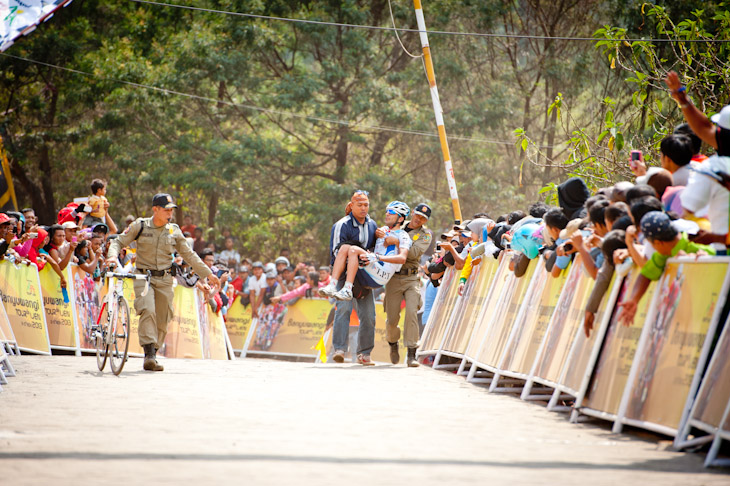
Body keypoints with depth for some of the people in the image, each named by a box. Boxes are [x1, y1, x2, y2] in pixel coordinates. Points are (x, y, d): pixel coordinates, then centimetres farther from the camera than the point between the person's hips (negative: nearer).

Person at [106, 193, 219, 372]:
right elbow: (119, 242, 4)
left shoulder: (174, 231, 9)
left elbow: (189, 255, 17)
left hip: (165, 280, 3)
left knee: (162, 320, 1)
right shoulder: (140, 226, 1)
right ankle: (149, 354, -26)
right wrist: (113, 256, -18)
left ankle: (152, 356, 13)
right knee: (148, 311, -23)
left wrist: (208, 274, 16)